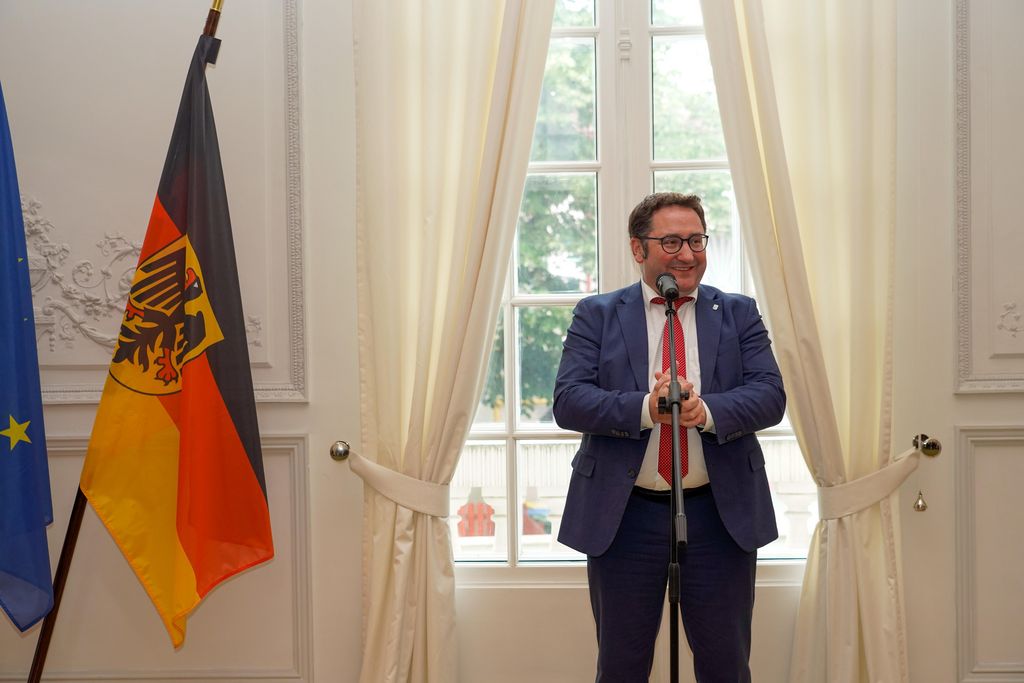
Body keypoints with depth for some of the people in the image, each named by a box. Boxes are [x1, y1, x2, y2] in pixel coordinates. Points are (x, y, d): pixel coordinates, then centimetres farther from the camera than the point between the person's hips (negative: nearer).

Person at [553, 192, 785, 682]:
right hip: (624, 515, -1)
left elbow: (770, 395, -4)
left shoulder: (739, 313, 7)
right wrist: (646, 408, -24)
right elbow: (568, 401, -8)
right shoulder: (596, 315, 3)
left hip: (721, 513, 1)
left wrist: (707, 411, -24)